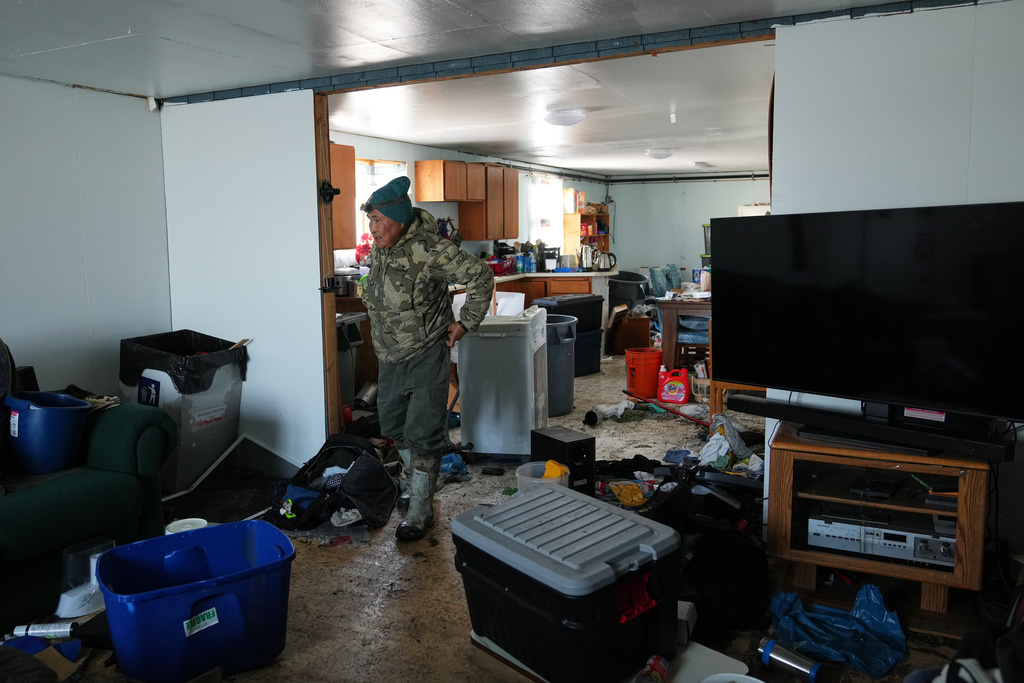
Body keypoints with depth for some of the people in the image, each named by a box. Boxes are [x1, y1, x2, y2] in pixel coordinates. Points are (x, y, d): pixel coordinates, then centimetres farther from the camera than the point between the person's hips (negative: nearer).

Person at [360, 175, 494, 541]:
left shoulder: (429, 249, -22)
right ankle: (421, 482, 42)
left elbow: (481, 277, -19)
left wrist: (464, 323, -14)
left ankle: (420, 512, 12)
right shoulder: (377, 250, 2)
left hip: (426, 357, -8)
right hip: (390, 358, 8)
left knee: (422, 435, -3)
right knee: (393, 426, 19)